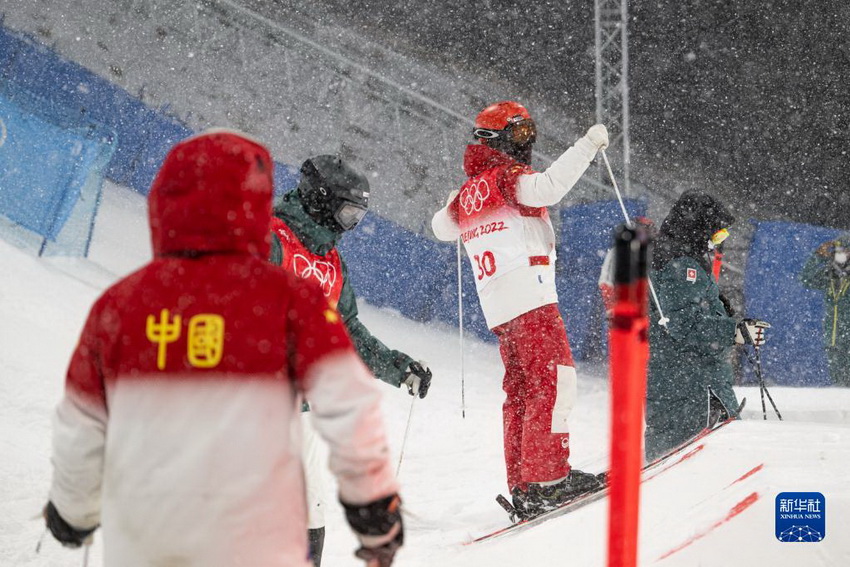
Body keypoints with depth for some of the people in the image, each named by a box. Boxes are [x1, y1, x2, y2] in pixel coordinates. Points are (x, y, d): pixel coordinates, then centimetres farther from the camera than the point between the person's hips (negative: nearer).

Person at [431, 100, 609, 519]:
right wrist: (588, 146, -20)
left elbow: (442, 227, 39)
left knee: (520, 391, 9)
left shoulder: (467, 192, 21)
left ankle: (523, 487, 7)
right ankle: (547, 476, -23)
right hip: (529, 296, -9)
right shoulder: (505, 174, -4)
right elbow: (546, 188, -24)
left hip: (497, 309, 9)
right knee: (554, 378, -14)